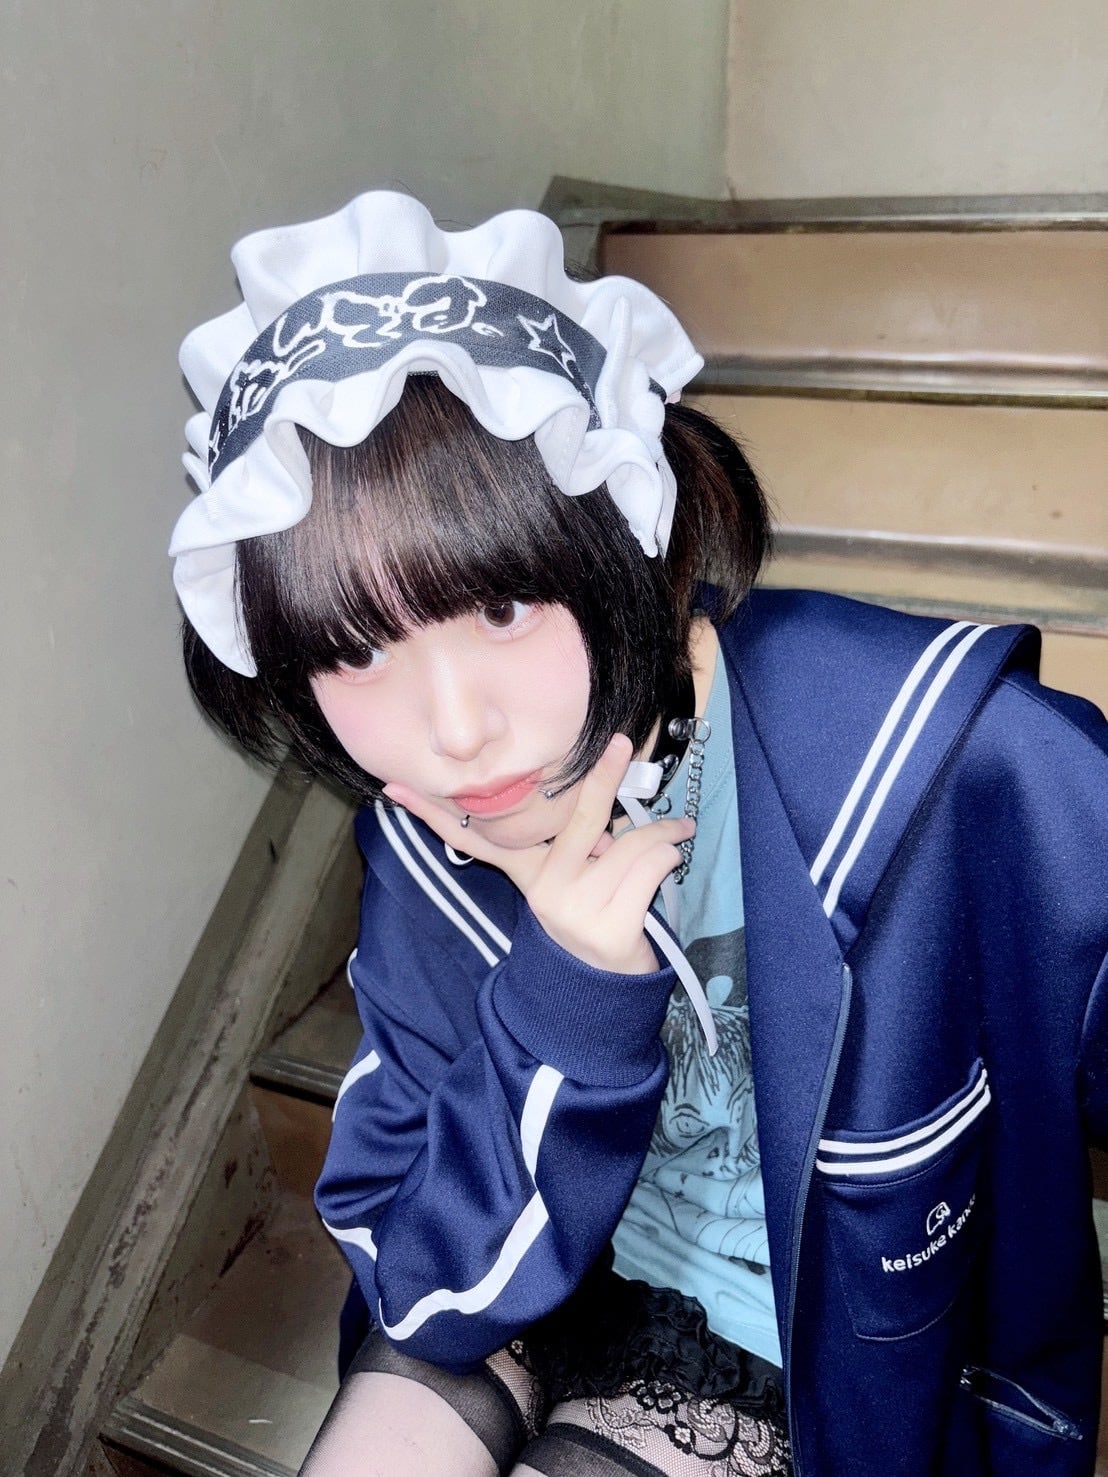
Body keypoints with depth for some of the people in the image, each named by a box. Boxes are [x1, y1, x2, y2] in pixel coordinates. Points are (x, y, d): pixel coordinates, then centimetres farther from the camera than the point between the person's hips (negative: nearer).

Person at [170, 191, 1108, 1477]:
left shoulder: (966, 780, -32)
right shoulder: (421, 856, -17)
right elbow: (427, 1294, -14)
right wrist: (575, 994, -30)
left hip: (789, 1338, -2)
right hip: (522, 1279, 3)